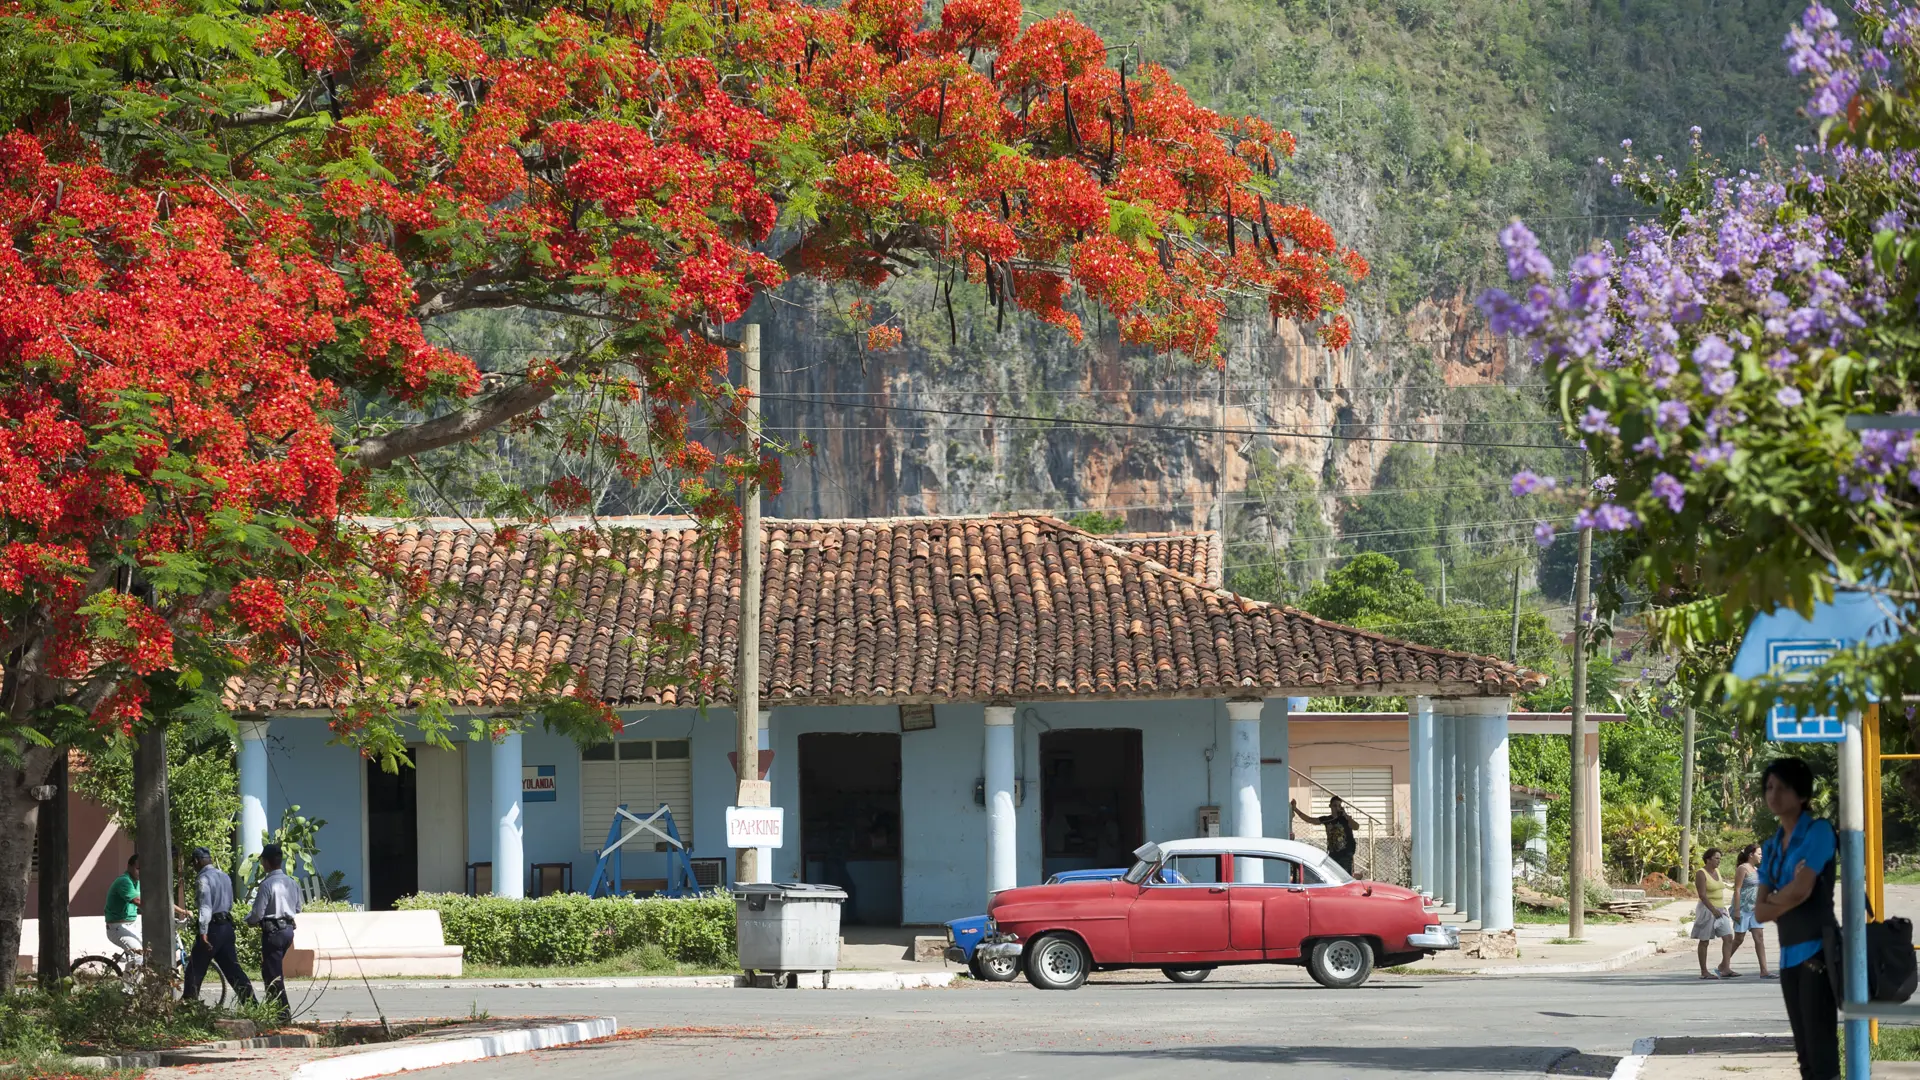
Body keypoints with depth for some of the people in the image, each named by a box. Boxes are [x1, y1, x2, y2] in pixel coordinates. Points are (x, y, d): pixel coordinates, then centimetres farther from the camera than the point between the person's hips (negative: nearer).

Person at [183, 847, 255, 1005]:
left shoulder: (204, 878, -12)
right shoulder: (224, 876, 15)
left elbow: (206, 906, -20)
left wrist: (203, 932, -23)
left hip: (213, 927, -8)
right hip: (227, 925, 8)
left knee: (195, 969, -1)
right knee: (232, 967, 9)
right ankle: (250, 1001, 4)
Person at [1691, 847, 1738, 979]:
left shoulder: (1717, 871, 11)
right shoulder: (1701, 874, -12)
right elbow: (1702, 894, -20)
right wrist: (1713, 910, -26)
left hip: (1720, 910, 8)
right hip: (1706, 910, -8)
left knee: (1728, 938, -5)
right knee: (1704, 941, 0)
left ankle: (1725, 969, -9)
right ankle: (1704, 972, 5)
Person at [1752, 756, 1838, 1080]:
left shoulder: (1818, 832, -4)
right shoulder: (1771, 847, 15)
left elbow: (1801, 890, -15)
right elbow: (1760, 911, 7)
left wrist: (1772, 900, 2)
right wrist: (1787, 898, -10)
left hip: (1818, 952, -7)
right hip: (1789, 955, 7)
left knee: (1822, 1052, -12)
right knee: (1805, 1052, 8)